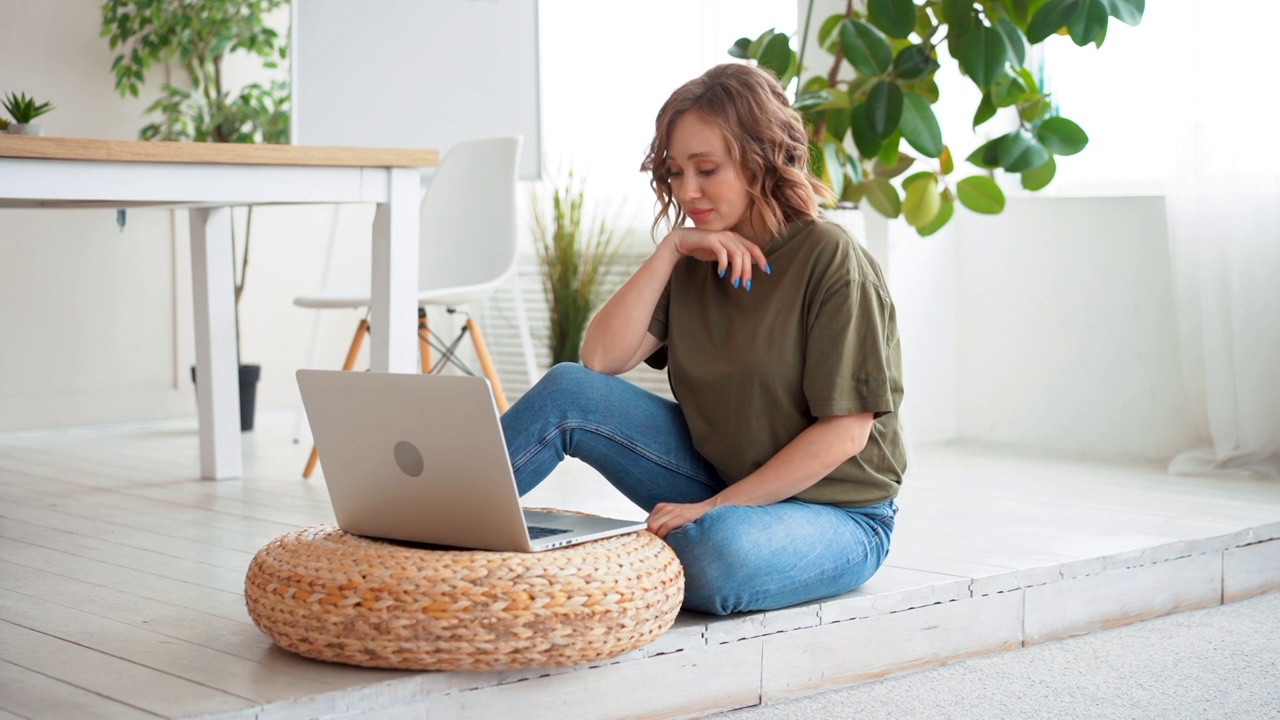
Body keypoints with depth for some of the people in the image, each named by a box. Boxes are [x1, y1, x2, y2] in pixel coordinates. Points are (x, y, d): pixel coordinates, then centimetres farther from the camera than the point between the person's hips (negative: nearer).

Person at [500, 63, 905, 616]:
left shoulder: (830, 261, -15)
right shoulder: (696, 260, 5)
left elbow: (845, 430, -18)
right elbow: (601, 359, -5)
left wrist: (716, 506, -21)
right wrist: (669, 251, -13)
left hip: (835, 513, -5)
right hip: (721, 486, 6)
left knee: (718, 550, -39)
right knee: (569, 390, -12)